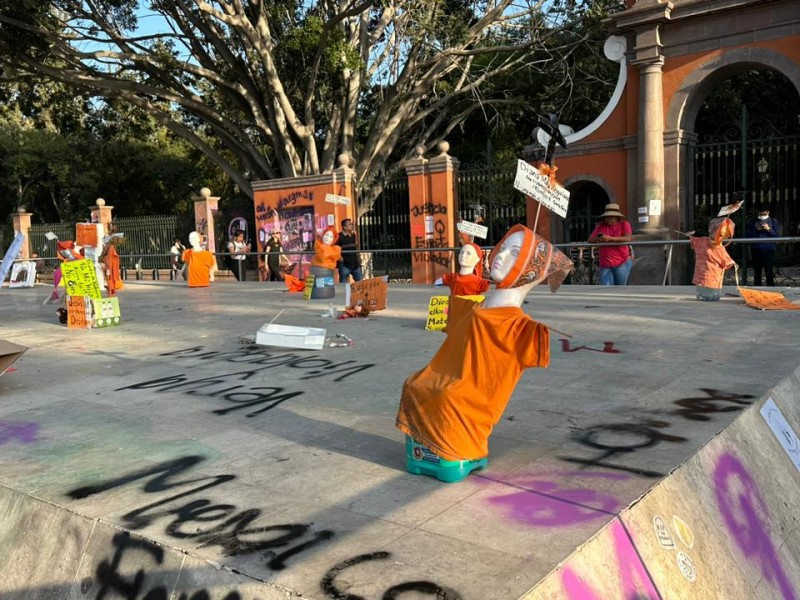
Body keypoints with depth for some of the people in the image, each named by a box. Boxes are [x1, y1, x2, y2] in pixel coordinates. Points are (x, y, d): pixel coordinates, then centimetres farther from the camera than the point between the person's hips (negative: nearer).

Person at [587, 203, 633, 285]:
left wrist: (610, 238, -22)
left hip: (622, 262, -2)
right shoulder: (600, 226, 11)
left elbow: (628, 238, -15)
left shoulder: (624, 224, 1)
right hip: (605, 264, 3)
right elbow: (590, 240, 8)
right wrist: (598, 239, -15)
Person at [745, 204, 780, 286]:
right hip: (756, 250, 2)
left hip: (769, 250, -2)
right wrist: (756, 230, -8)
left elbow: (778, 235, 0)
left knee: (769, 272, -3)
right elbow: (748, 236, 5)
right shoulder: (752, 222, 9)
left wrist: (769, 229, -13)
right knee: (757, 272, 8)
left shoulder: (773, 221, 6)